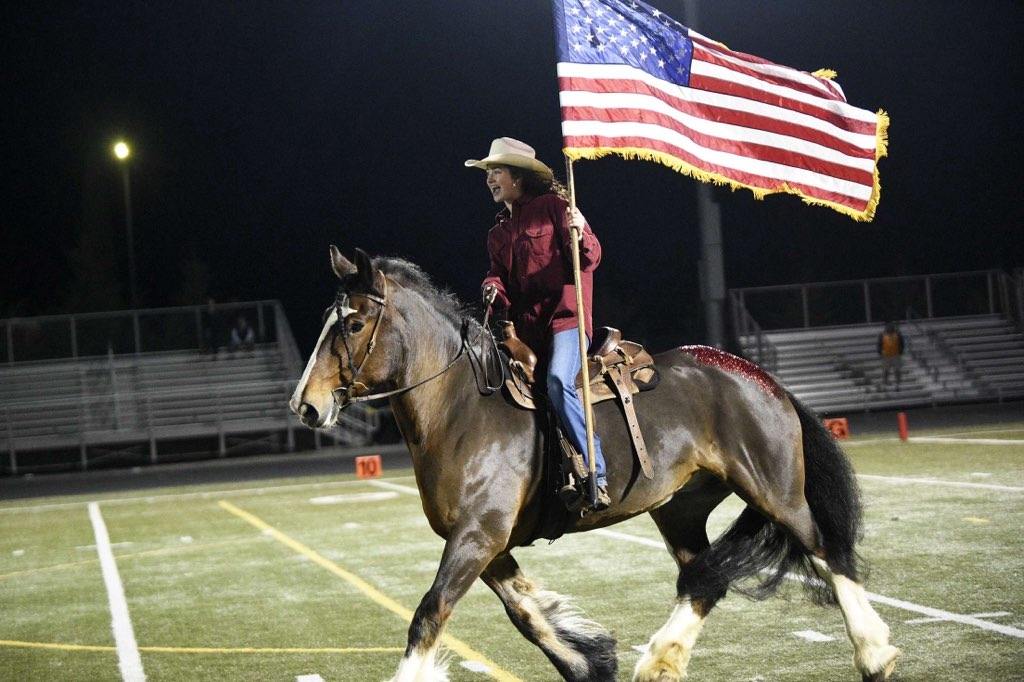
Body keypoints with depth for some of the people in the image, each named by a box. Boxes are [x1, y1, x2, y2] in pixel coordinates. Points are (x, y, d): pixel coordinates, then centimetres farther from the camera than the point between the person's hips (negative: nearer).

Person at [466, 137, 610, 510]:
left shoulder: (553, 206, 0)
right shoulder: (498, 232, 20)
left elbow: (591, 258, -6)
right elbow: (498, 272, 19)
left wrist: (580, 234, -28)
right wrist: (493, 287, -4)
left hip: (564, 316, -8)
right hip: (525, 326, 8)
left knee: (558, 383, -30)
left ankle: (596, 475, -27)